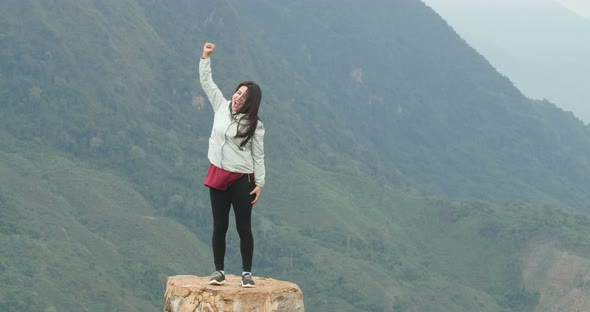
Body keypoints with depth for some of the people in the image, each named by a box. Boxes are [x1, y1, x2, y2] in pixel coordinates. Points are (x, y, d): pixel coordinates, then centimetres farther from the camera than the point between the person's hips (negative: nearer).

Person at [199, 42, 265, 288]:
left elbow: (258, 156, -5)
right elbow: (206, 81, 7)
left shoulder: (254, 124, -6)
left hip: (242, 179, -3)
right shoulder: (221, 107, 4)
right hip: (218, 175, 3)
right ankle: (219, 270, 14)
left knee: (244, 228, 0)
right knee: (220, 226, 7)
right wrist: (206, 57, -2)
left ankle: (247, 273, 8)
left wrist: (259, 184, -8)